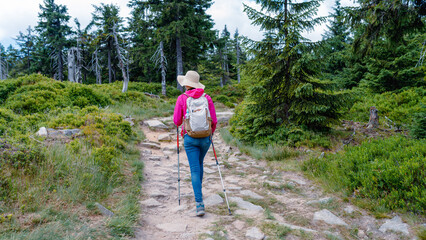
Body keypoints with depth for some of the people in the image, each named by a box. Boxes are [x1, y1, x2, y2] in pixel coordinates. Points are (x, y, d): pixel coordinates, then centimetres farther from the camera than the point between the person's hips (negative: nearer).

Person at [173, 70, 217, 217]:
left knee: (195, 169, -1)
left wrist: (181, 127, 22)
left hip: (190, 138, -3)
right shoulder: (207, 98, 0)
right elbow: (214, 121, 0)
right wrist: (211, 133, 19)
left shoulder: (182, 98, -6)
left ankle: (199, 204, -8)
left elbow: (177, 121, -2)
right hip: (205, 138, 3)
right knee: (199, 164, 26)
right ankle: (198, 190, 43)